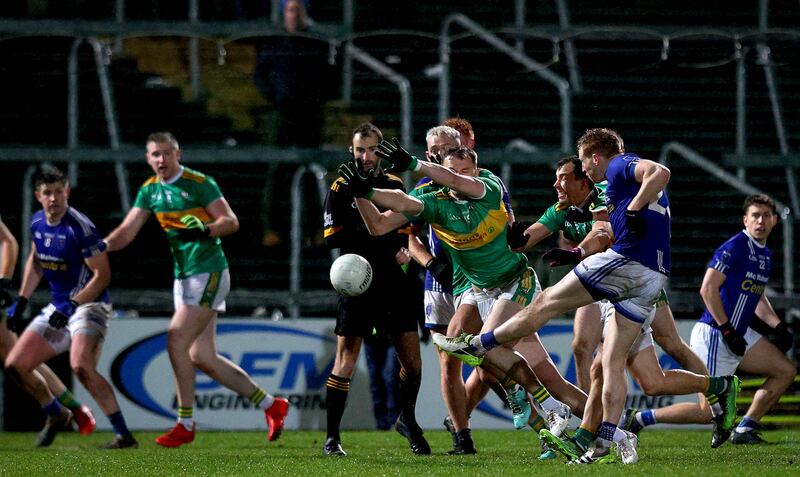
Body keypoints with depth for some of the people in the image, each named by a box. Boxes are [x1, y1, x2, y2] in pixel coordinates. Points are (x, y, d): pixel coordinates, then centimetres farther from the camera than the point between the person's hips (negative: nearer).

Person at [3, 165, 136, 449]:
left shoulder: (80, 228, -19)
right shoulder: (37, 223, 4)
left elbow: (103, 274, -17)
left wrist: (72, 306, -23)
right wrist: (21, 301, 17)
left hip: (88, 306, -8)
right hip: (58, 308, 8)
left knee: (81, 365, -31)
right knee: (15, 365, 6)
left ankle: (124, 435, -28)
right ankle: (56, 415, 29)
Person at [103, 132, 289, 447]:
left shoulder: (199, 184, -10)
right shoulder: (149, 191, 10)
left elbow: (231, 222, -12)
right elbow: (126, 232, 7)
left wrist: (204, 231, -30)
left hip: (209, 273, -8)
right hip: (184, 276, 8)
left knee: (176, 341, -15)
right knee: (201, 358, 6)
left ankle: (185, 424, -6)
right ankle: (270, 404, 17)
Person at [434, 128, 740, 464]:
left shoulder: (620, 166, 2)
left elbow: (660, 173, -19)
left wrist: (633, 211, -19)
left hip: (626, 261, -9)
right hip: (654, 280, 9)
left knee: (548, 301, 2)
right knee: (613, 362, 6)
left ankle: (478, 345, 10)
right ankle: (607, 439, -2)